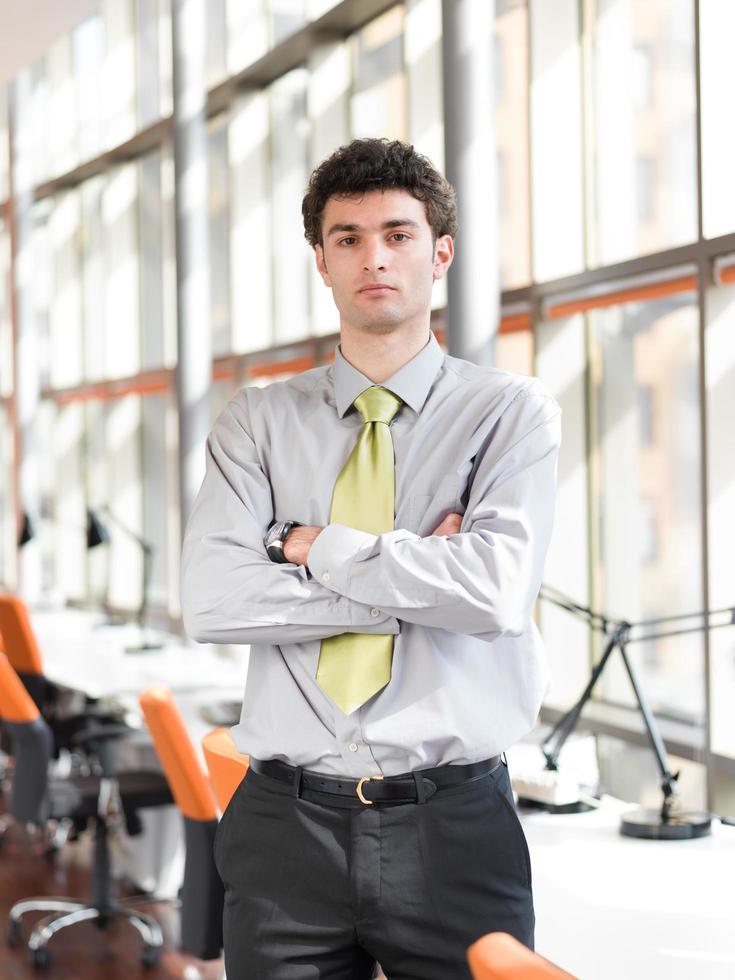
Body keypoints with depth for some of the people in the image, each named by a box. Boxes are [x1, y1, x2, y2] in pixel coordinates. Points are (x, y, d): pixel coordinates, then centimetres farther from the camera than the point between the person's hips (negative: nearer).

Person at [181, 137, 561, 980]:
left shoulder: (511, 412, 1)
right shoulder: (257, 421, 6)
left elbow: (496, 591, -16)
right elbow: (210, 602, -9)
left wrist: (314, 546, -7)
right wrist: (418, 583, -11)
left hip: (453, 825, -1)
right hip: (287, 824, 2)